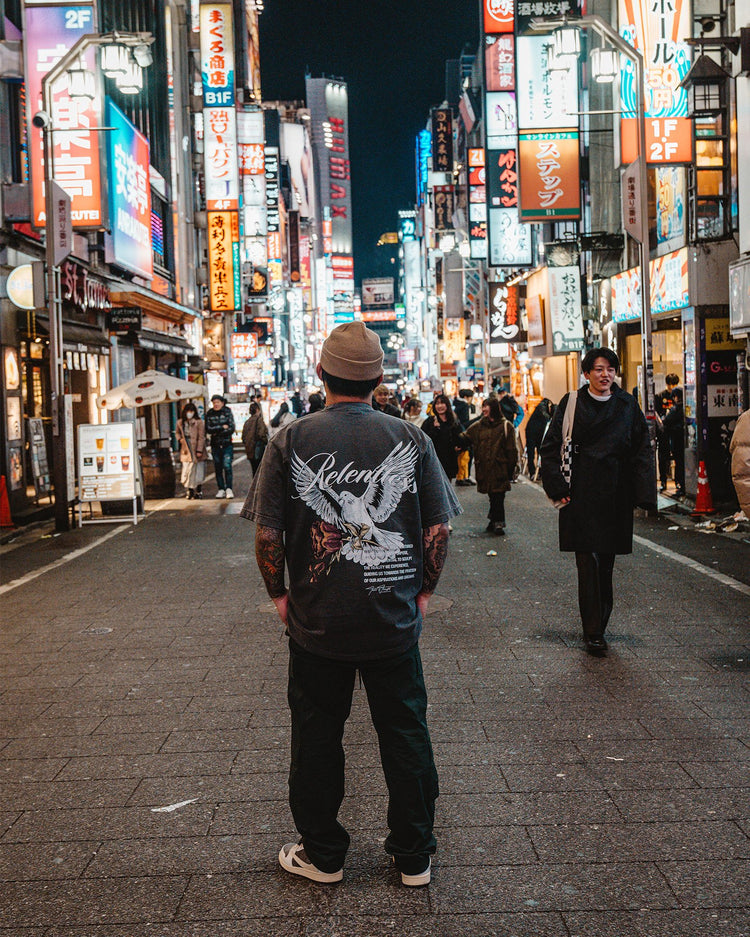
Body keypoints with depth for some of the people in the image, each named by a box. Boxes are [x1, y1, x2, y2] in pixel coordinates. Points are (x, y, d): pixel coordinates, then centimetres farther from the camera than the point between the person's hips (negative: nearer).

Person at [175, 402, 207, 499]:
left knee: (198, 470, 2)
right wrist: (179, 439, 2)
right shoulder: (180, 423, 5)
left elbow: (201, 437, -9)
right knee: (186, 469, 0)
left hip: (196, 449, -3)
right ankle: (190, 491, 9)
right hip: (186, 449, 3)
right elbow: (177, 432, 24)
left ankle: (199, 491, 16)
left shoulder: (199, 422, -8)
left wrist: (199, 450, -14)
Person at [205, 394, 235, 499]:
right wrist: (222, 427, -10)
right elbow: (208, 429, -4)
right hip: (215, 445, 2)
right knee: (218, 468, 4)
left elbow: (231, 428, -6)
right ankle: (221, 489, 11)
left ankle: (229, 489, -7)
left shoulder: (228, 412, 2)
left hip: (227, 444, -2)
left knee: (227, 466, -11)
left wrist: (216, 432, -8)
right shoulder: (209, 414, 6)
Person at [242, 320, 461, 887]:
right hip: (396, 621, 1)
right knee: (405, 734, 13)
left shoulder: (291, 441, -9)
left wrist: (279, 593, 6)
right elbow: (438, 527, -3)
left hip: (316, 623, -1)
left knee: (317, 736, 14)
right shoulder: (412, 439, -5)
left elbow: (267, 532, -8)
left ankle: (322, 854, 28)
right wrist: (424, 589, 9)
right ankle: (414, 856, 26)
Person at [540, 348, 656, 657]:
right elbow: (550, 447, 1)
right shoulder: (572, 403, -1)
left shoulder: (627, 405, 5)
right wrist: (557, 487, -6)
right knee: (588, 561, -7)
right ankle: (593, 632, -4)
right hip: (582, 492, -2)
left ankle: (598, 625, 22)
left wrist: (643, 493, -1)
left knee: (606, 560, 9)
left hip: (616, 493, 3)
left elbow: (642, 450, 7)